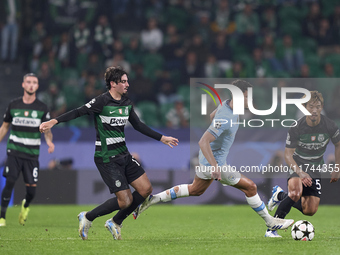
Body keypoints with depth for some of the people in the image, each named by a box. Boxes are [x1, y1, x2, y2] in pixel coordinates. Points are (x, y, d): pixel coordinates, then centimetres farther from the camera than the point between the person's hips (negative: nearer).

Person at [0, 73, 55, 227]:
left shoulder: (42, 108, 3)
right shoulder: (13, 105, 5)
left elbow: (47, 130, 5)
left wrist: (49, 141, -16)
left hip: (32, 153, 0)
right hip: (14, 151, 0)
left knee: (31, 188, -4)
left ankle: (25, 206, 31)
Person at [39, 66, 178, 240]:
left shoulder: (127, 103, 9)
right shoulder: (102, 101, -14)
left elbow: (138, 126, 20)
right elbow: (79, 112, -17)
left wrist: (162, 138, 23)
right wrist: (54, 121, -28)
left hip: (124, 155, 8)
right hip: (107, 159, -8)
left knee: (146, 189, 1)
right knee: (125, 200, -10)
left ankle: (115, 223, 17)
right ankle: (87, 218, 10)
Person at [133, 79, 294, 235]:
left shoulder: (226, 104, -3)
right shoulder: (225, 119, -32)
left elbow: (212, 116, 20)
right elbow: (203, 142, -34)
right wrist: (215, 167, -38)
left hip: (207, 160, 10)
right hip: (214, 161, -10)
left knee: (195, 190, 26)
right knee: (250, 187, -2)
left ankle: (152, 200, 26)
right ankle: (270, 222, 12)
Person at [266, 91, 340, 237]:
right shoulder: (296, 128, -20)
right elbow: (288, 155, -16)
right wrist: (300, 173, -31)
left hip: (315, 170, 4)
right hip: (297, 166, -3)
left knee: (310, 211, -3)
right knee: (296, 193, -34)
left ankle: (281, 195, 23)